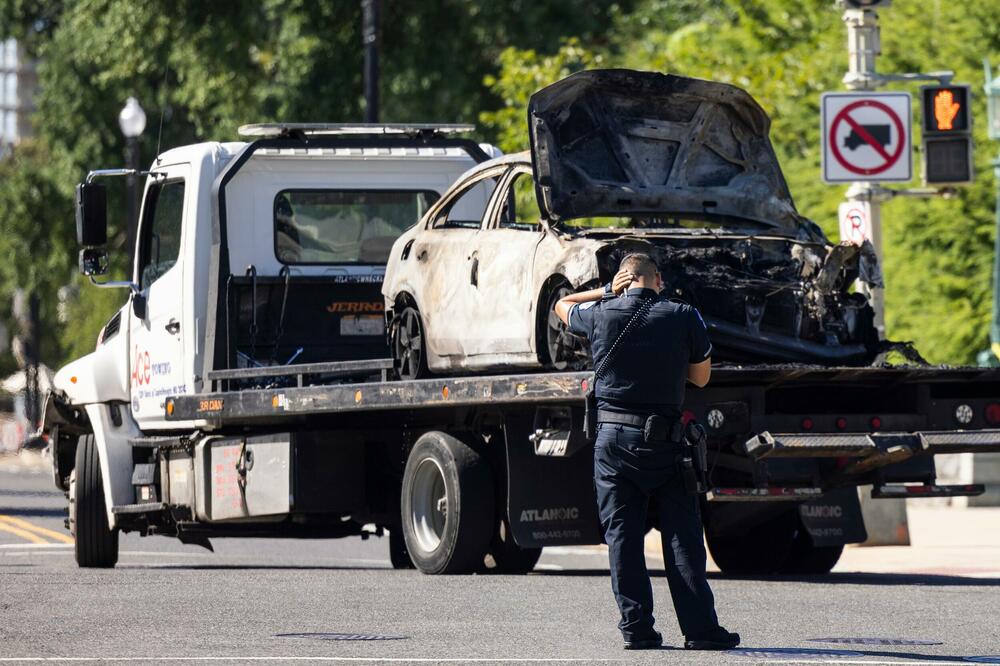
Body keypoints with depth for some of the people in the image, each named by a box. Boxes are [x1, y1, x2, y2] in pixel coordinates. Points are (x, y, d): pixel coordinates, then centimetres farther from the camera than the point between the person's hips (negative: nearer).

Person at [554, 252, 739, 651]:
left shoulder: (601, 316, -1)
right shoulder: (683, 318, -4)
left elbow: (562, 306, 22)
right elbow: (701, 377, 8)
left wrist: (607, 292, 16)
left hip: (612, 440, 1)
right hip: (664, 440, -1)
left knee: (622, 536, 6)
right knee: (682, 538, 3)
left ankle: (636, 628, 3)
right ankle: (700, 628, 2)